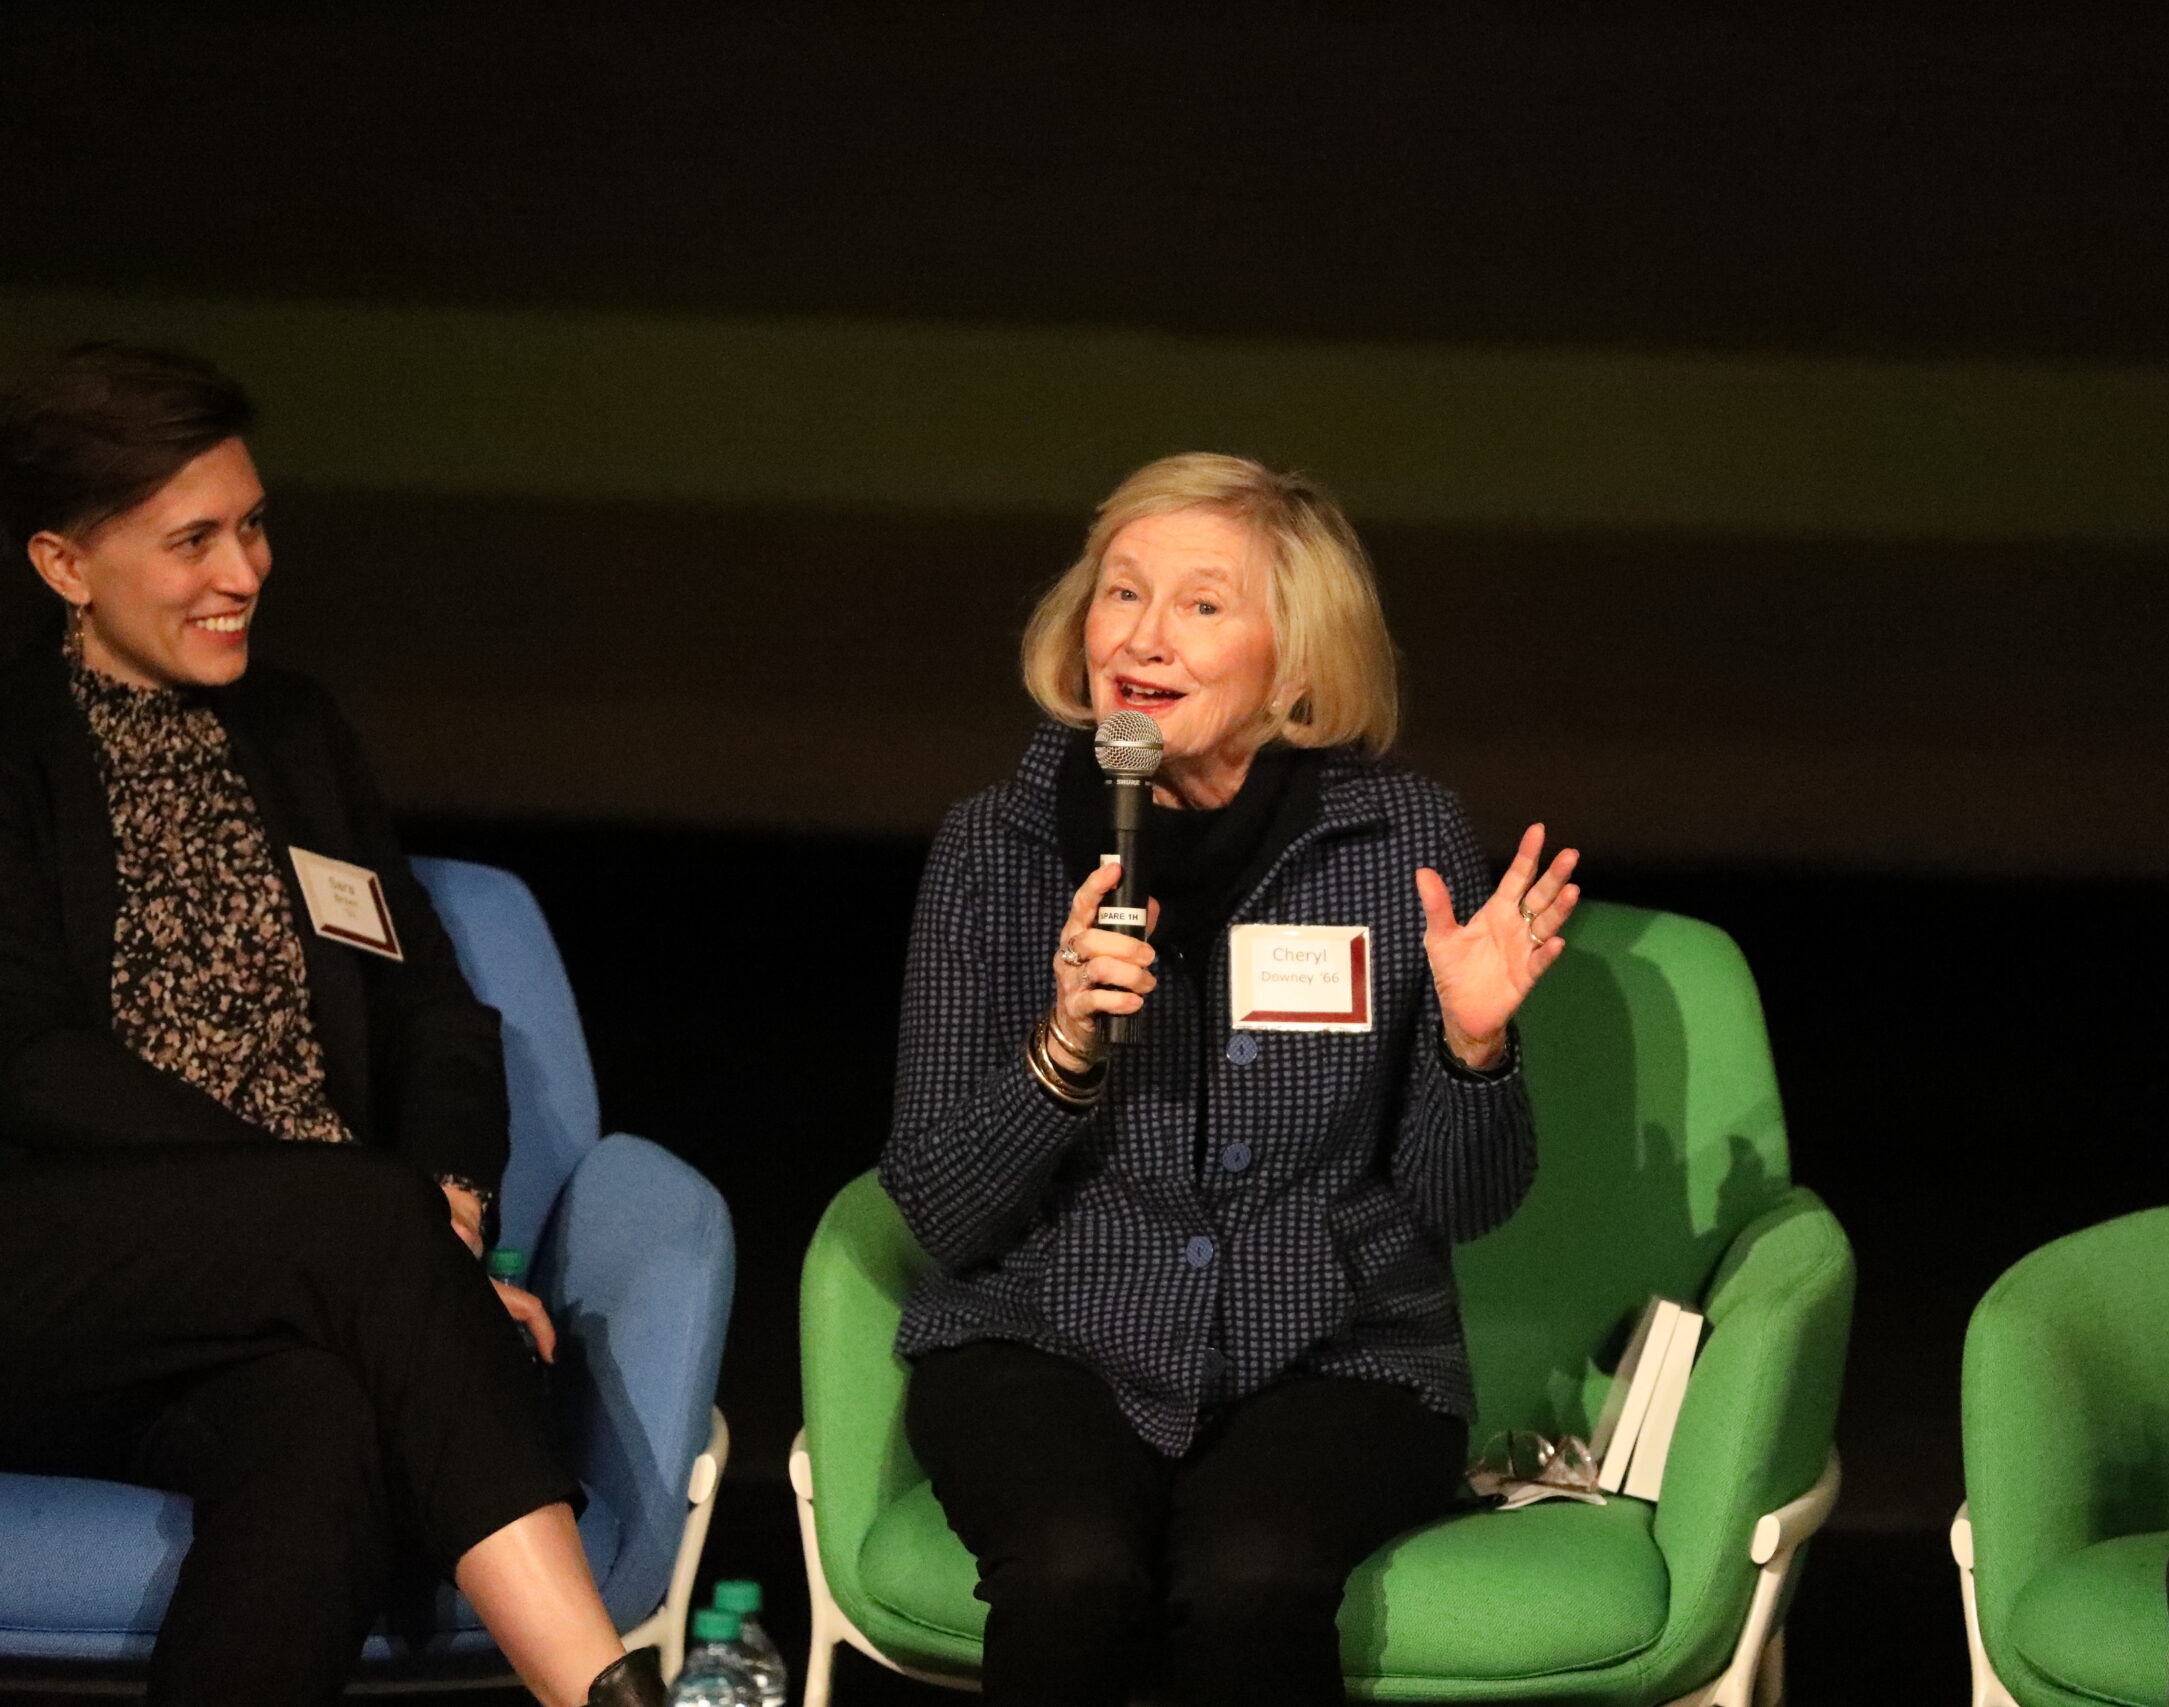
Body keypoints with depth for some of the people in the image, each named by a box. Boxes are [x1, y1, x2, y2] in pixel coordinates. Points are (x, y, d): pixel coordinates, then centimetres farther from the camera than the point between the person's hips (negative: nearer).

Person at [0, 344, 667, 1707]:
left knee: (321, 1421, -36)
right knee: (374, 1216, -34)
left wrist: (449, 1201, -7)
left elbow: (438, 1010, 19)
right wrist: (396, 1217, -16)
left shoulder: (295, 737, 24)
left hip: (273, 1298, 4)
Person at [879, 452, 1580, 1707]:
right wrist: (1064, 1048, -17)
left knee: (1247, 1582, -33)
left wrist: (1471, 1046, -14)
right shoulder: (1002, 846, 2)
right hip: (1048, 1342, 0)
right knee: (1077, 1575, -32)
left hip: (1330, 1355, 0)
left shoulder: (1407, 839, 1)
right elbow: (943, 1214, 0)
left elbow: (1459, 1203, 5)